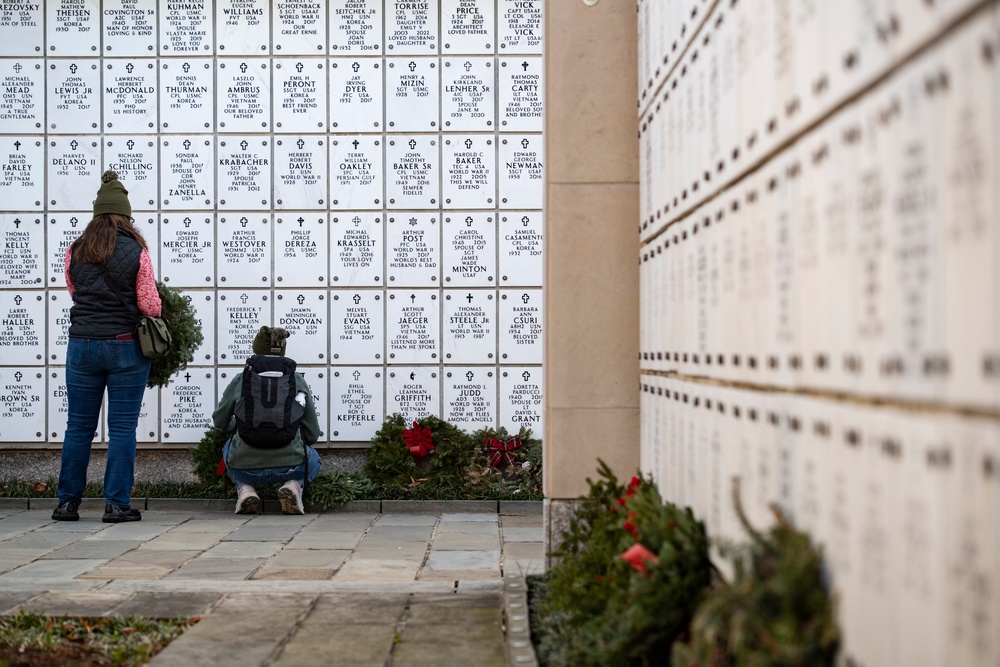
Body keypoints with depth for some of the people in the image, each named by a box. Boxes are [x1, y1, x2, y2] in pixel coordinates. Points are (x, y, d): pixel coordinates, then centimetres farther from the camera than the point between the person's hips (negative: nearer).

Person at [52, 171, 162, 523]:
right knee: (122, 428, 2)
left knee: (78, 426, 11)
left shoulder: (75, 251, 4)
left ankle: (67, 502, 15)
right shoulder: (136, 251, -6)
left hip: (82, 345, 3)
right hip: (125, 346, -3)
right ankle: (117, 504, 3)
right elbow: (149, 305, -8)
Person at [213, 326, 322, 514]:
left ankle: (245, 490, 9)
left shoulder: (240, 380, 6)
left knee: (229, 448, 37)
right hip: (289, 467, -1)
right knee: (312, 459, 35)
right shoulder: (298, 381, 6)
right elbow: (312, 434, 10)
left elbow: (220, 422, 21)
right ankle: (293, 486, 2)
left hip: (246, 468, 1)